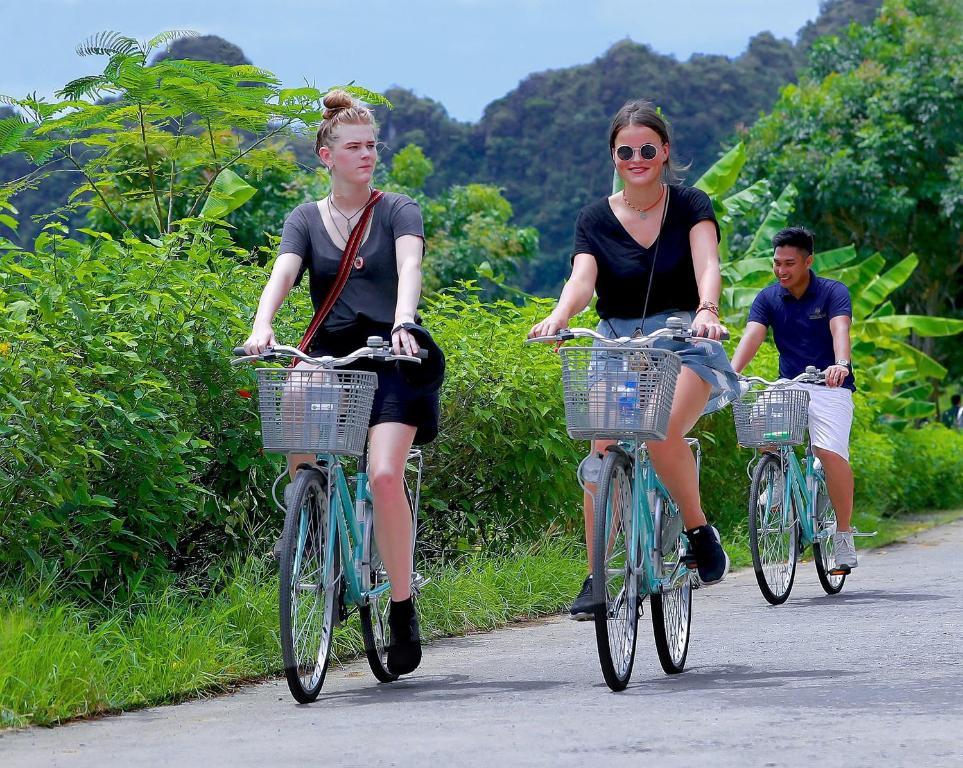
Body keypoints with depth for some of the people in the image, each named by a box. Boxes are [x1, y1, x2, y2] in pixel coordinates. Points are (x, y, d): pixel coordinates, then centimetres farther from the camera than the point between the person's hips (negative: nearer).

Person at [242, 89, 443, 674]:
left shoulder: (398, 211, 5)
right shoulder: (307, 220, 11)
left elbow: (410, 265, -14)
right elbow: (283, 274, -7)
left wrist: (402, 322, -35)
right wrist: (263, 325, -29)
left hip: (390, 356, -2)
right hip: (330, 354, 2)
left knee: (385, 474, -22)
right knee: (301, 464, -25)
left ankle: (403, 606, -8)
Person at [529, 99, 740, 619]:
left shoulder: (690, 205, 0)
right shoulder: (595, 219, 3)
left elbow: (706, 264, -17)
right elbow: (581, 279, -13)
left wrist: (706, 310, -40)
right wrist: (559, 315, -36)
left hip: (682, 342, -2)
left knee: (662, 432, -30)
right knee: (604, 450, -15)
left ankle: (700, 531, -7)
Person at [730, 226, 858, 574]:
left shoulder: (833, 293, -6)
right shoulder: (767, 298, 3)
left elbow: (840, 330, -23)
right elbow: (752, 336, -11)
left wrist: (841, 364, -44)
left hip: (829, 388, -3)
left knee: (831, 452, -23)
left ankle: (844, 537, -10)